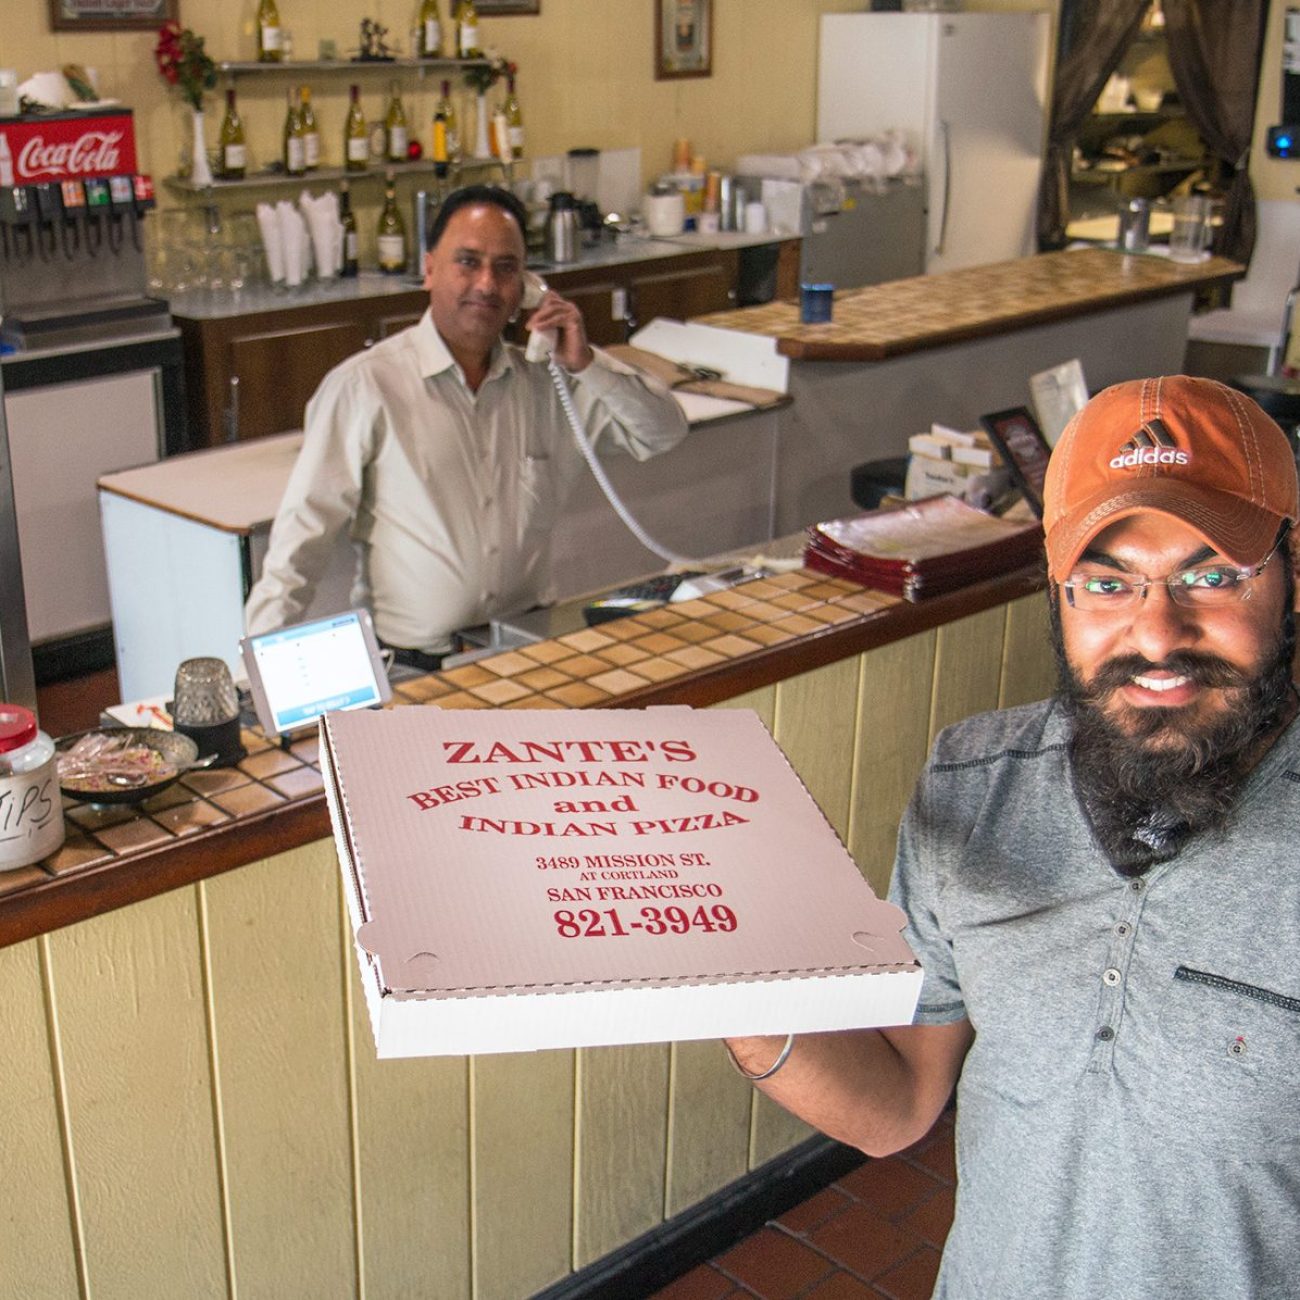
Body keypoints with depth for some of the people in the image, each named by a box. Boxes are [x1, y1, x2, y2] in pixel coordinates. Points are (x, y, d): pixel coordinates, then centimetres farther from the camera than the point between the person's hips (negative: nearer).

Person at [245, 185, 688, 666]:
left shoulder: (544, 381, 8)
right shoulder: (365, 386, -6)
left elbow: (664, 431, 13)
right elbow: (304, 533, -6)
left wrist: (587, 364, -3)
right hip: (409, 666, -3)